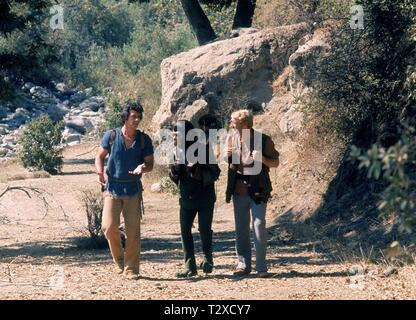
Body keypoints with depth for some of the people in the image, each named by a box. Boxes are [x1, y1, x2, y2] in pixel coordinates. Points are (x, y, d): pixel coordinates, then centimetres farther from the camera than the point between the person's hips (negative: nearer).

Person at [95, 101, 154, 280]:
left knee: (133, 231, -2)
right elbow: (100, 156, 6)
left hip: (133, 189, 1)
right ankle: (118, 258, 14)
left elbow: (150, 164, 5)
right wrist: (100, 173, -14)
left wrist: (142, 167, -18)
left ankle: (131, 269, 7)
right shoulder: (111, 136, -3)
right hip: (113, 188, -1)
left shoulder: (144, 140, 0)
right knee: (109, 226, -12)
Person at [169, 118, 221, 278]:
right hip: (186, 198, 5)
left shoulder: (203, 150, -13)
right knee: (185, 231, -1)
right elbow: (175, 177, 11)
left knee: (204, 230, -4)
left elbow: (215, 174, -14)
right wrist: (174, 170, -12)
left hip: (205, 199, -5)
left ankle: (207, 259, 21)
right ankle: (190, 267, 4)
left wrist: (197, 171, -28)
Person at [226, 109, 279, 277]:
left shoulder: (264, 140, -8)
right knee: (241, 229, 8)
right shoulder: (232, 138, 4)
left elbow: (275, 162, 0)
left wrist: (262, 159, -20)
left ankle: (261, 266, -1)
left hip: (258, 191, -4)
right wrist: (228, 156, -6)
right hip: (239, 190, 4)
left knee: (259, 226, -8)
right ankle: (243, 264, 18)